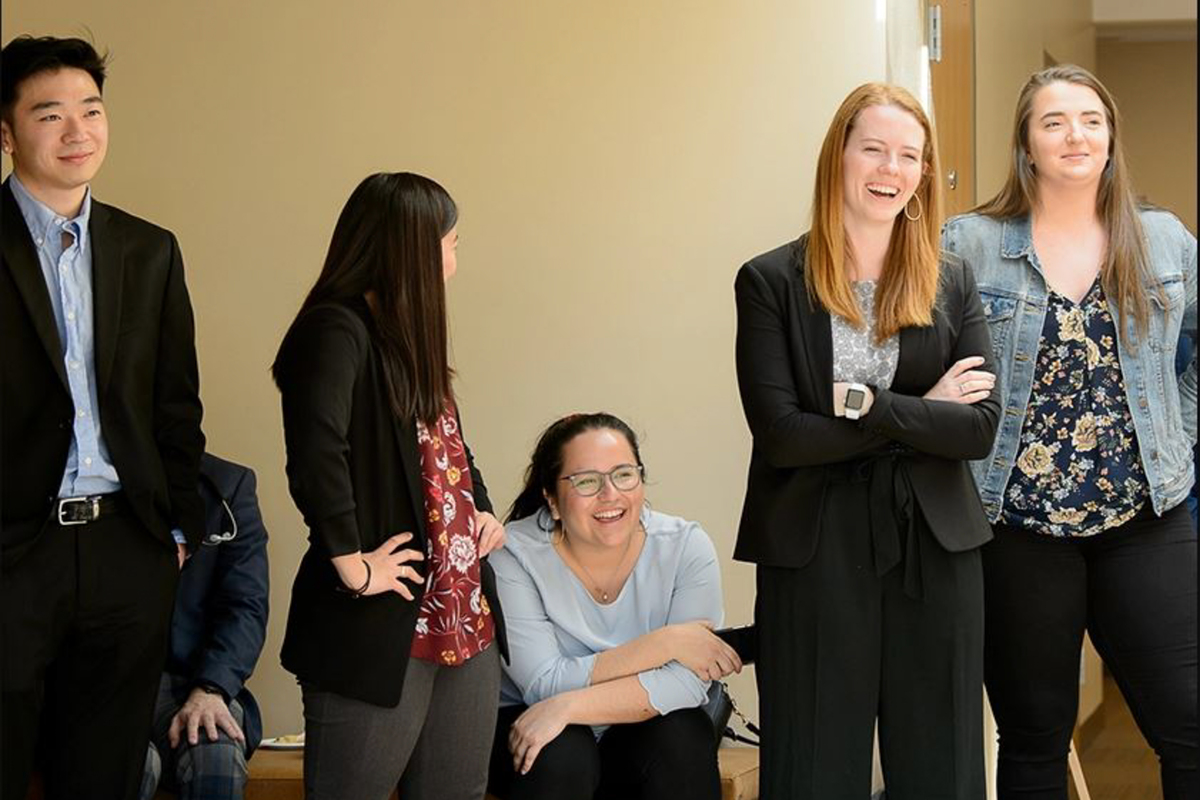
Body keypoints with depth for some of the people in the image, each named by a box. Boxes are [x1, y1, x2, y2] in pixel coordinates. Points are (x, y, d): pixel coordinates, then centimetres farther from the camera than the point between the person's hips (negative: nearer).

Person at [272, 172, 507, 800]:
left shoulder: (408, 337, 15)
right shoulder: (337, 332, -15)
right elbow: (316, 455, -30)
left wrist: (482, 509, 12)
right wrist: (352, 565, -23)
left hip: (466, 623, 9)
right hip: (380, 632, -9)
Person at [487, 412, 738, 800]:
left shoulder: (686, 546, -14)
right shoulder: (515, 554, -17)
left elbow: (686, 682, -22)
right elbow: (544, 685, -22)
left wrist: (569, 707, -32)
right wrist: (663, 644, -28)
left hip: (640, 727, 2)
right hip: (524, 728, -1)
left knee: (683, 740, -29)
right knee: (561, 755, -33)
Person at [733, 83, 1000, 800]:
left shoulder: (953, 284, 7)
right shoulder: (771, 282, -2)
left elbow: (981, 428, -3)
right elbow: (779, 435, -11)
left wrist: (866, 405, -14)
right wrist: (922, 414, -8)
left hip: (935, 551, 3)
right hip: (815, 553, -2)